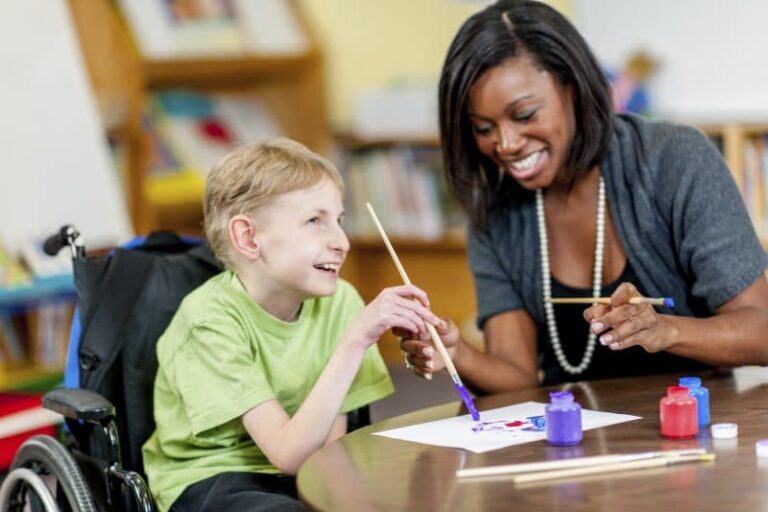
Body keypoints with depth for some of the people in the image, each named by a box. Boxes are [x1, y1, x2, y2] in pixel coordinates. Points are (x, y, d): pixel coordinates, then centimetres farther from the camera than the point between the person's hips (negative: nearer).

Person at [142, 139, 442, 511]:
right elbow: (290, 454, -28)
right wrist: (356, 341, -34)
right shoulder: (212, 320, -21)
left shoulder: (339, 302, -6)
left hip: (300, 477, 6)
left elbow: (330, 447, -1)